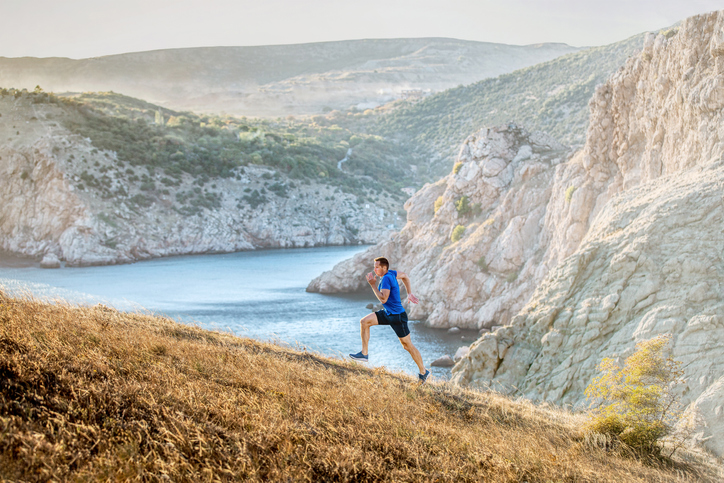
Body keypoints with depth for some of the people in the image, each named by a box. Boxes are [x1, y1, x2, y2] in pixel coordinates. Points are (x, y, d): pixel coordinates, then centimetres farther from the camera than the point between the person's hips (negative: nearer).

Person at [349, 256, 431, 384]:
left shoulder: (386, 279, -24)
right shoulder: (391, 273, 3)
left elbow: (383, 299, -30)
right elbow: (405, 276, 19)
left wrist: (372, 284, -27)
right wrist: (409, 294, 18)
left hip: (397, 316, -10)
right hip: (387, 313, 10)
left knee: (408, 345, 1)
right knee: (364, 322, -1)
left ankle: (423, 372, 14)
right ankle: (364, 354, 3)